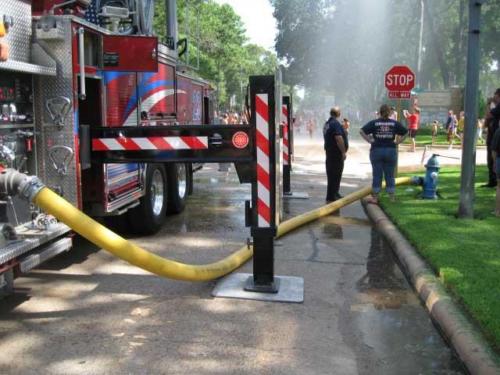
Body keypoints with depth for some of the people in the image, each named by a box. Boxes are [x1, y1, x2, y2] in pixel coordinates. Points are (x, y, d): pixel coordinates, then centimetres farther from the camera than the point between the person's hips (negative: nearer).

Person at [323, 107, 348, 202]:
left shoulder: (327, 123, 14)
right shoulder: (335, 123, -18)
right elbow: (339, 138, -26)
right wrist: (343, 152, -22)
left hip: (329, 151, 10)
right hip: (336, 152, -10)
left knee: (331, 174, 17)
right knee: (335, 175, -6)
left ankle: (334, 194, 29)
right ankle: (331, 197, -4)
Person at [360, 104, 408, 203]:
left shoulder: (374, 123, -2)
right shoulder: (394, 123, 3)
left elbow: (362, 131, -9)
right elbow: (405, 132, 5)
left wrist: (370, 141, -7)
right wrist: (397, 142, 3)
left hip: (376, 151, -1)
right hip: (391, 151, 1)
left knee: (377, 175, 5)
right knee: (390, 175, 9)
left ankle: (375, 197, 9)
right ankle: (392, 197, 14)